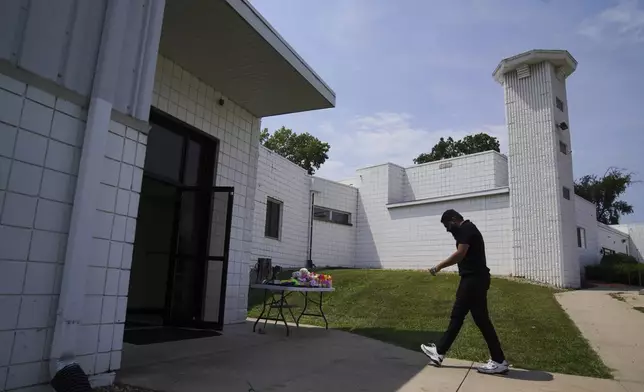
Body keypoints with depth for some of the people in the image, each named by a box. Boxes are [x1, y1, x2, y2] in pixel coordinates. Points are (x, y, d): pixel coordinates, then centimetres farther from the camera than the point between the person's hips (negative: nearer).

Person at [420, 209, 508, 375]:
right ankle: (439, 352, 19)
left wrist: (439, 267, -16)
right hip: (471, 279, 11)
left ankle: (499, 362, 7)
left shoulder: (466, 229, -12)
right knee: (456, 316, 12)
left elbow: (460, 254, -23)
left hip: (474, 280, -11)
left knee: (481, 320, -4)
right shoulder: (466, 230, 19)